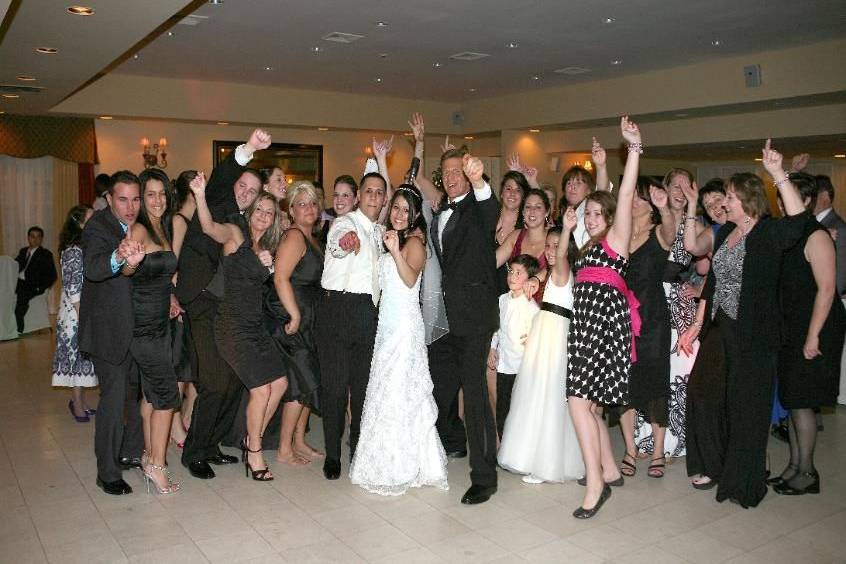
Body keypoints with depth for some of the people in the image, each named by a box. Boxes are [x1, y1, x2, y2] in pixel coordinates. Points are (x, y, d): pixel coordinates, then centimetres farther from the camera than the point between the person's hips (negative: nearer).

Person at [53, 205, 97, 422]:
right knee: (77, 355, 0)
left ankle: (79, 401, 22)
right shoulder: (73, 251, -14)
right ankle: (78, 406, 10)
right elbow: (73, 288, -17)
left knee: (83, 356, 13)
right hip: (76, 314, -8)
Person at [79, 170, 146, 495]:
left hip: (136, 324, 8)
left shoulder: (138, 226, 6)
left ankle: (131, 451, 35)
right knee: (115, 396, -8)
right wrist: (119, 257, -55)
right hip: (108, 328, -8)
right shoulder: (98, 226, -16)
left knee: (138, 390, 17)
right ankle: (107, 472, 4)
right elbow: (91, 269, -35)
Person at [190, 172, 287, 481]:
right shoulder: (235, 234, -7)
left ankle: (252, 440, 26)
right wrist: (200, 195, -44)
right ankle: (254, 453, 12)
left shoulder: (266, 248, 14)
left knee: (280, 382, 8)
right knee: (262, 389, -8)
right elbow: (209, 227, -28)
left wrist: (267, 263, 8)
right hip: (233, 325, -8)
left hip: (255, 325, 8)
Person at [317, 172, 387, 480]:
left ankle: (359, 449, 24)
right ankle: (332, 454, 10)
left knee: (364, 382, 10)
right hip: (338, 307, -6)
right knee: (335, 383, -3)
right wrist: (345, 241, -54)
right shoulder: (344, 222, -7)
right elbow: (337, 240, -34)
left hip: (367, 312, 6)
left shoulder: (380, 232, 15)